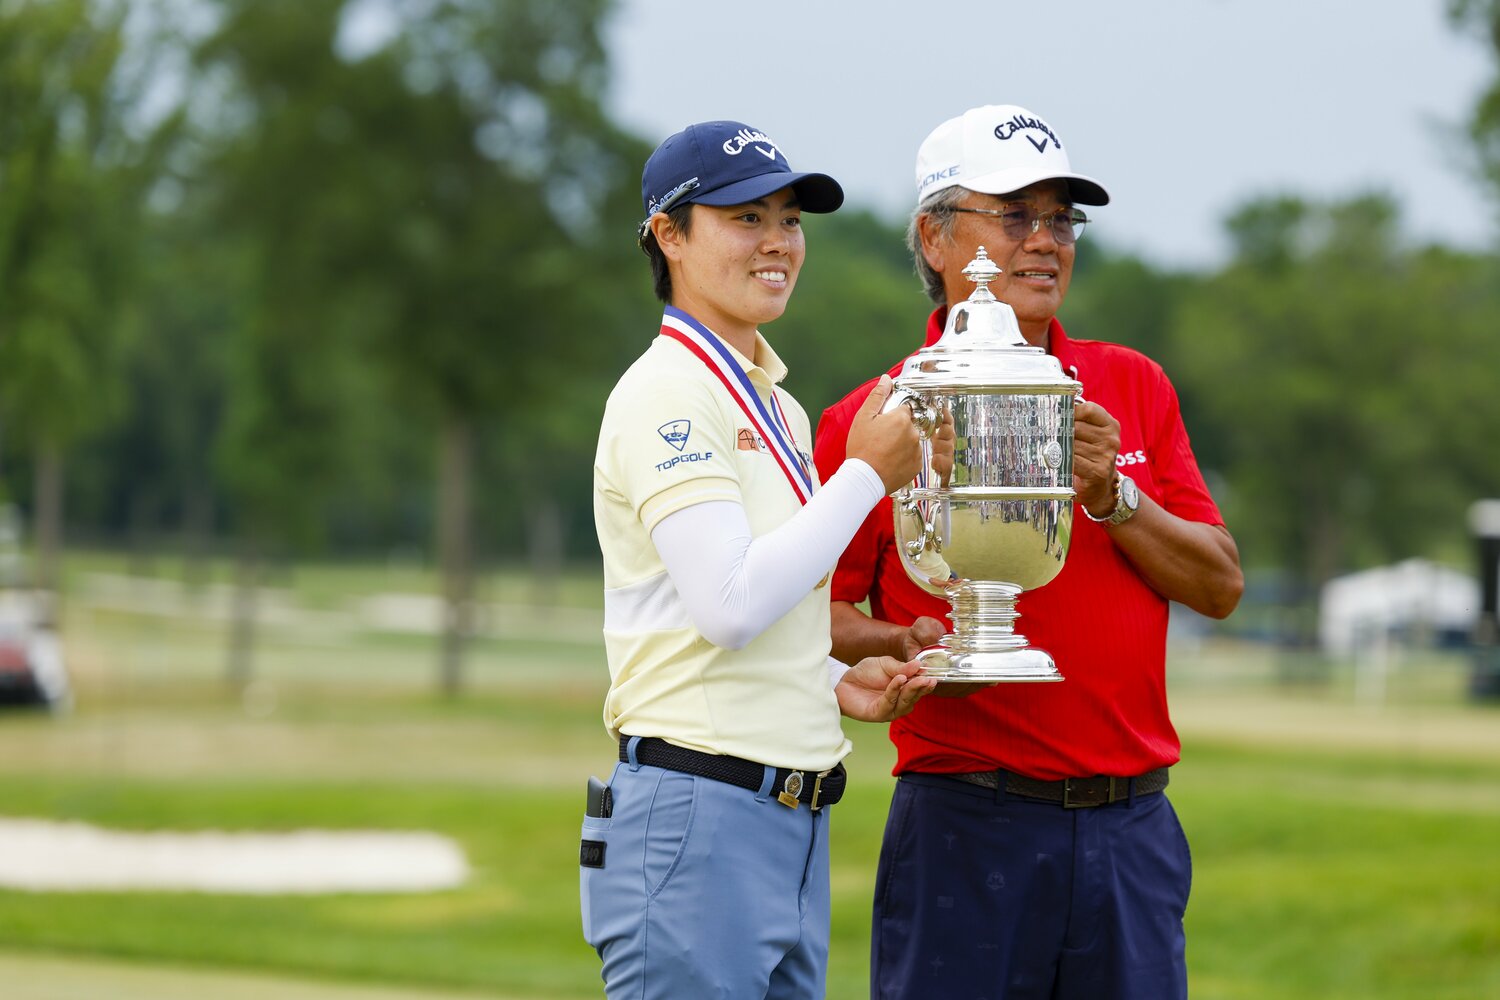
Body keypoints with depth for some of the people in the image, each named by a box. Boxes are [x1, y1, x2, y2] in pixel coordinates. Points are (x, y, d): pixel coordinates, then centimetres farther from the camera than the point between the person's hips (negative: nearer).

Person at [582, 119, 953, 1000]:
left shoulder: (778, 410, 19)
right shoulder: (666, 394, -10)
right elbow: (730, 605, -20)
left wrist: (837, 682, 7)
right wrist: (869, 476, -12)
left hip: (795, 821, 9)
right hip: (696, 816, -9)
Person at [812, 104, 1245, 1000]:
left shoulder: (1133, 388, 12)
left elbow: (1221, 585, 7)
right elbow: (818, 619, 0)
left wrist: (1110, 497, -7)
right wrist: (908, 648, -19)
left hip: (1132, 824, 4)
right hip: (966, 824, -3)